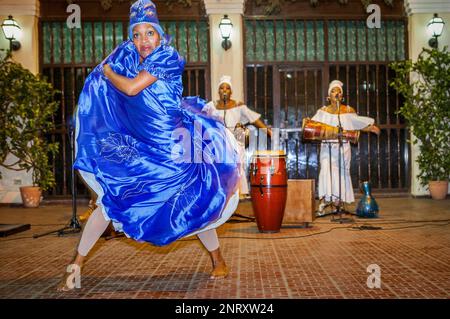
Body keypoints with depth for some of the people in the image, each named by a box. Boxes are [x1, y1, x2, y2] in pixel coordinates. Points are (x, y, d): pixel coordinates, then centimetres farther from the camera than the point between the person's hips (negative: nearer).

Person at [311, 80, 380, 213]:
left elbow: (359, 125, 10)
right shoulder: (323, 111, 7)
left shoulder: (348, 110, 7)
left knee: (342, 172, 3)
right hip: (327, 147, -1)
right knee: (326, 170, -16)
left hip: (343, 147, 1)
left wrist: (370, 128, -5)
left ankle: (338, 200, 13)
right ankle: (326, 199, -11)